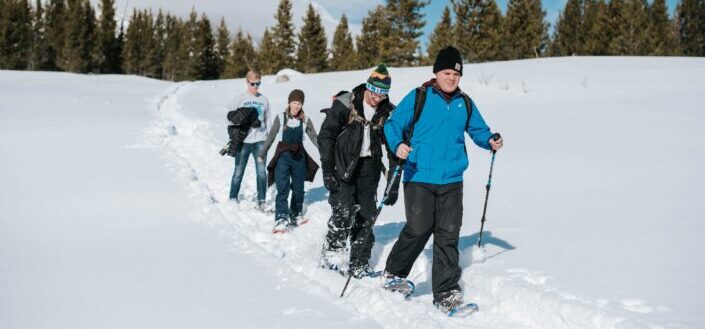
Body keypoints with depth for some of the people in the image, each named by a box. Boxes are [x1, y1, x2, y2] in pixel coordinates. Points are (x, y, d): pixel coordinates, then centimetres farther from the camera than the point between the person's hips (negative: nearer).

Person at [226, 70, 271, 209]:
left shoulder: (264, 99, 8)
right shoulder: (240, 99, 1)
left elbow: (267, 119, 13)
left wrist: (267, 137, 6)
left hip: (260, 140, 1)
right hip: (243, 140, -1)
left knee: (261, 171, -5)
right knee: (239, 171, 5)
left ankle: (261, 201, 2)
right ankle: (233, 199, 18)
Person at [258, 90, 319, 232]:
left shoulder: (305, 120, 4)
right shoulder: (281, 118, -1)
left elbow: (314, 138, 4)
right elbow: (271, 137, 5)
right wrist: (262, 154, 9)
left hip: (299, 156, 3)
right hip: (283, 155, -3)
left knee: (298, 188, 11)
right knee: (283, 188, -15)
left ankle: (295, 215, 27)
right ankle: (281, 219, -22)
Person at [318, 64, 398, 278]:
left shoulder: (387, 112, 1)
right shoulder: (345, 105, -10)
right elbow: (325, 136, -7)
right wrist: (327, 171, -12)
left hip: (369, 166, 4)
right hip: (343, 165, -4)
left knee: (366, 216, 4)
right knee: (344, 212, -16)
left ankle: (359, 266, 13)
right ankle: (331, 255, 1)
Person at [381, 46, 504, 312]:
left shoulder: (464, 103, 12)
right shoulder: (418, 98, -2)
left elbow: (477, 129, 22)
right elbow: (393, 125, -2)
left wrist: (490, 141, 0)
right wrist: (398, 145, -22)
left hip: (451, 181, 4)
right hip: (419, 178, -4)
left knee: (448, 235, 1)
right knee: (419, 229, -9)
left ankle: (446, 293, 8)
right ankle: (394, 273, 17)